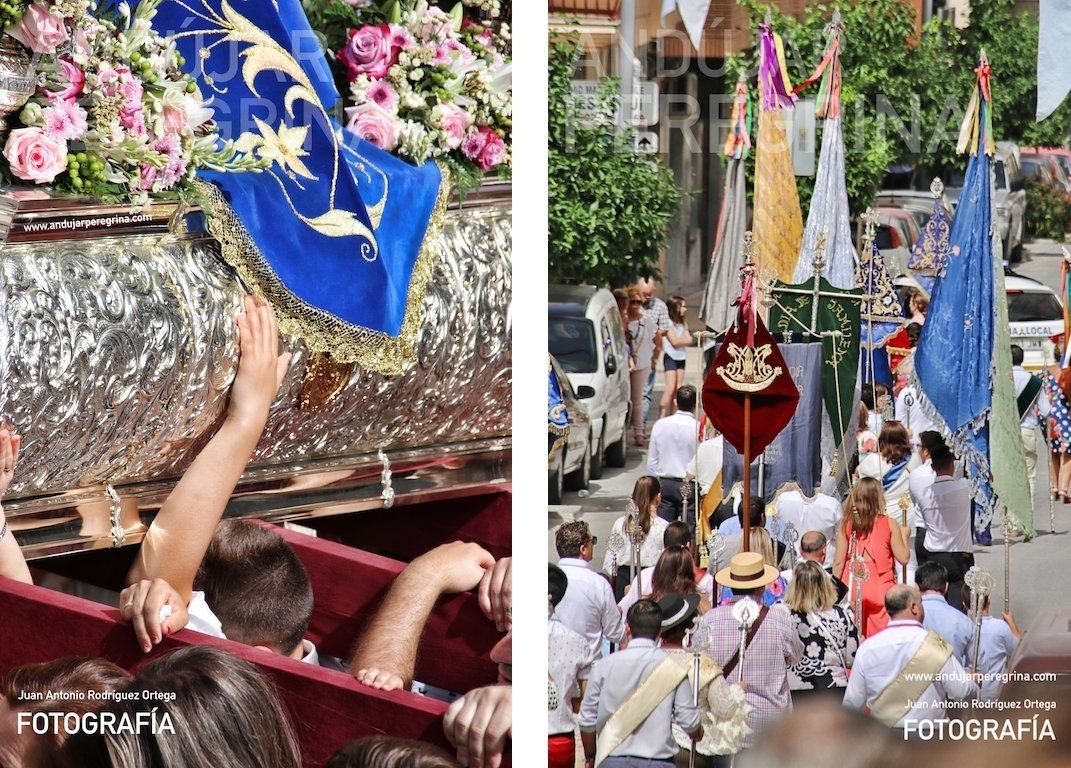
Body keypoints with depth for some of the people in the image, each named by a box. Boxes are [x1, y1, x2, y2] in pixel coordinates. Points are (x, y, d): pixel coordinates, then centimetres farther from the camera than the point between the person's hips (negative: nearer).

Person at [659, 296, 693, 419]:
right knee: (670, 388, -14)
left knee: (678, 389, 3)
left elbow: (689, 340, 6)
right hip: (671, 357, -7)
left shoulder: (683, 323, 15)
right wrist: (686, 339, 2)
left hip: (681, 358, 7)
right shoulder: (668, 322, -9)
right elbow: (675, 341, -13)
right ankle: (661, 416, -14)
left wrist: (680, 340, -12)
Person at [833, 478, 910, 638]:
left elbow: (838, 562, 0)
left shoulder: (846, 524, -2)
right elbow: (903, 559, -3)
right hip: (880, 590, -2)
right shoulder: (889, 524, -6)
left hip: (853, 588, 2)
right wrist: (903, 535, 13)